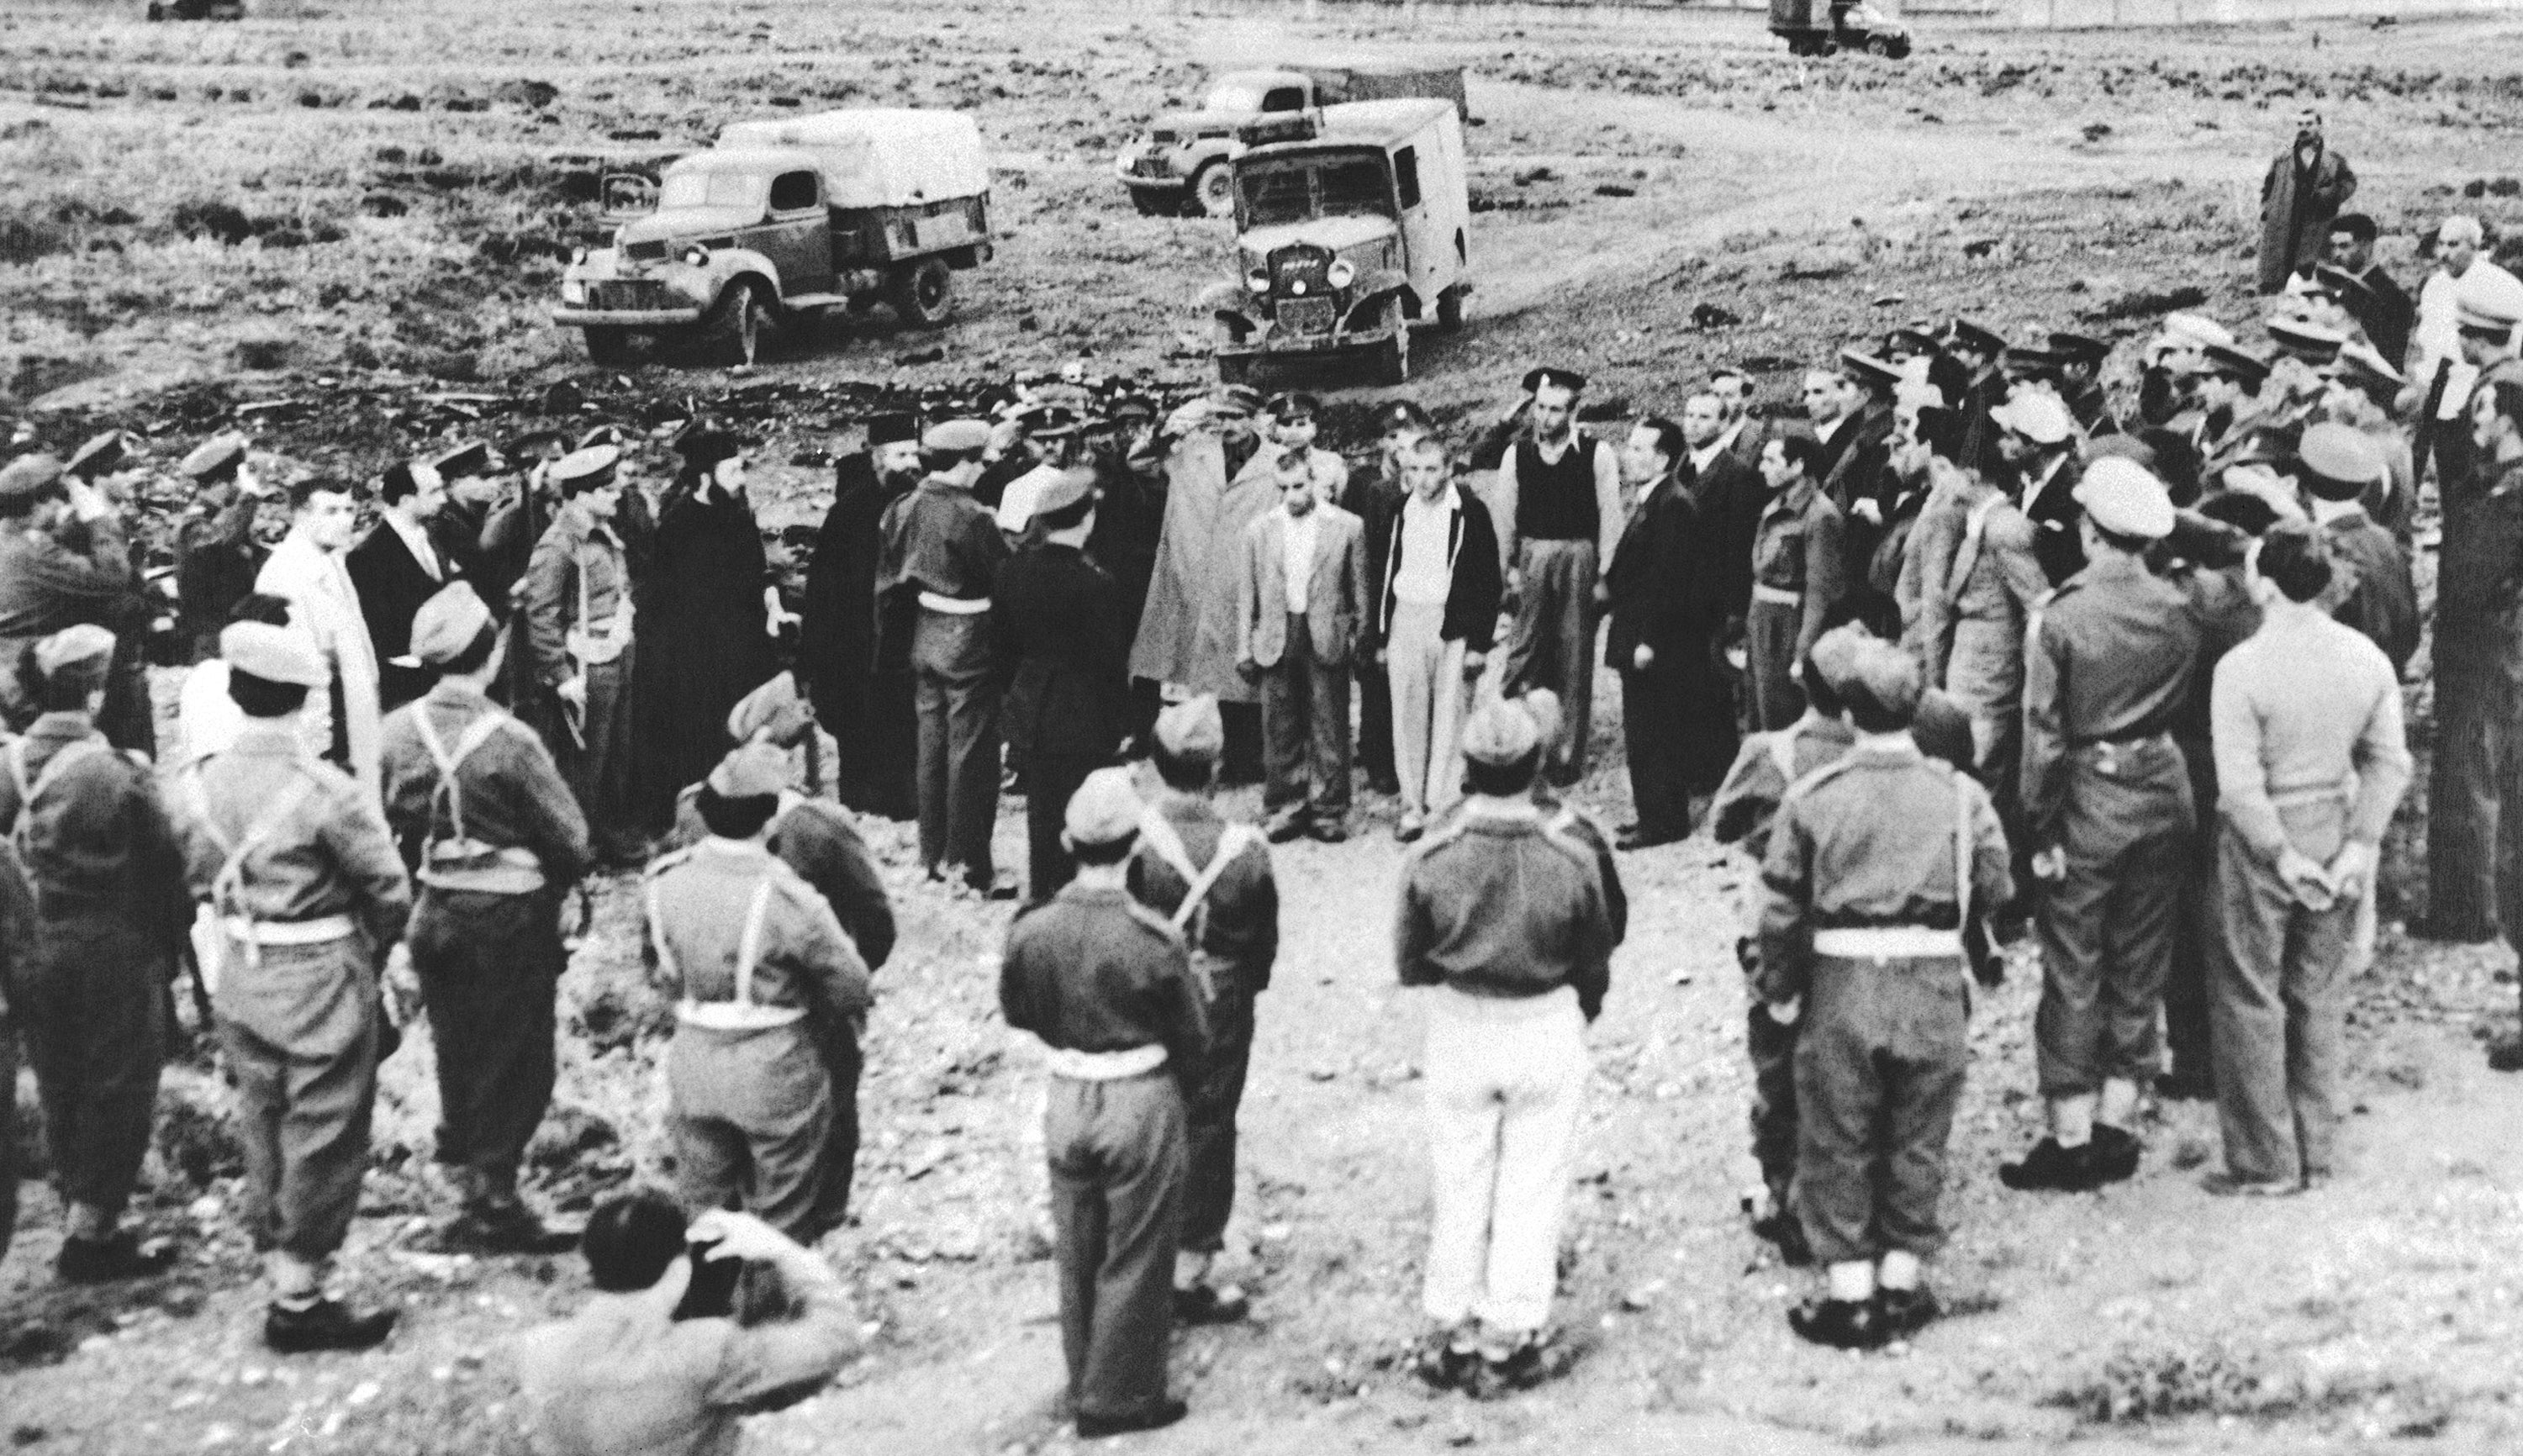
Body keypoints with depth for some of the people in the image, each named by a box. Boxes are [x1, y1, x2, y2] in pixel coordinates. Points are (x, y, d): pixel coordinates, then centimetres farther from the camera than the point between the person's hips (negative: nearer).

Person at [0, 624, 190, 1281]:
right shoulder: (119, 775, -19)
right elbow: (164, 869, -12)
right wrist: (171, 938, 3)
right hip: (112, 956, -6)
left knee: (62, 1092, 16)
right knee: (117, 1090, 6)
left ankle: (90, 1224, 27)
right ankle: (89, 1234, 7)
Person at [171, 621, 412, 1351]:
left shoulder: (197, 785, -4)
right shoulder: (327, 792, -20)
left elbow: (198, 880, 6)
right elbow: (389, 889, -13)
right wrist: (372, 945, 6)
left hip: (239, 979, 6)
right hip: (322, 981, -6)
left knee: (261, 1121, 19)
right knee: (322, 1135, 4)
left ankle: (276, 1261, 29)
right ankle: (299, 1299, 9)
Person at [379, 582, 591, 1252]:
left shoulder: (398, 731, -7)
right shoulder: (510, 742, -22)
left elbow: (386, 825, 3)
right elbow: (570, 839, -15)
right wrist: (551, 888, 4)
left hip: (434, 914, 6)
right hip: (510, 920, -6)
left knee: (456, 1053, 20)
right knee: (513, 1063, 7)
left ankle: (465, 1183, 33)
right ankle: (493, 1204, 11)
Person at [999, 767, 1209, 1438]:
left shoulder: (1031, 929, -12)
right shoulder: (1153, 938, -21)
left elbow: (1016, 1011, 5)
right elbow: (1190, 1035, -9)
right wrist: (1185, 1094, 10)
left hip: (1067, 1099, 4)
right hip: (1143, 1102, -4)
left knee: (1076, 1253, 20)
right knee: (1135, 1257, 11)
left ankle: (1085, 1386, 32)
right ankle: (1119, 1396, 18)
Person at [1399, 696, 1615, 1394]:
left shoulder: (1429, 858, -16)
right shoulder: (1571, 859, -17)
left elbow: (1409, 961, -4)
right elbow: (1596, 961, -3)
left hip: (1456, 1030, 1)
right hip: (1548, 1029, -1)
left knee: (1457, 1183, 15)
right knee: (1533, 1186, 11)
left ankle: (1451, 1336, 23)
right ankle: (1510, 1341, 16)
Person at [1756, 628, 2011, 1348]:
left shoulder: (1811, 796, -6)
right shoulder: (1960, 795, -4)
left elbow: (1781, 905, -4)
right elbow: (1997, 889, 1)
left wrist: (1779, 990, 8)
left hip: (1841, 990, -1)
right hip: (1933, 990, 1)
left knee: (1838, 1144, 10)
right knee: (1917, 1141, 14)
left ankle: (1848, 1294, 13)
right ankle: (1902, 1284, 22)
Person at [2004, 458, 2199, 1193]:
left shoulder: (2059, 616, -14)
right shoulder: (2180, 610, -3)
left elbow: (2044, 733, -13)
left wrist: (2041, 829, -8)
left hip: (2089, 801, -4)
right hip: (2162, 795, 4)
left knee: (2074, 972, 4)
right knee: (2139, 967, 13)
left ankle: (2071, 1139, 7)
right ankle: (2115, 1129, 19)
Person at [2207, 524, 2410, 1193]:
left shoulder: (2242, 667, -19)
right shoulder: (2367, 657, -2)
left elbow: (2239, 783, -21)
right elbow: (2389, 762, -1)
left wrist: (2282, 854, -13)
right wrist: (2361, 844, -3)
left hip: (2265, 845, -5)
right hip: (2337, 837, 5)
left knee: (2252, 999, 7)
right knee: (2320, 995, 17)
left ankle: (2266, 1162, 12)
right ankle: (2318, 1152, 25)